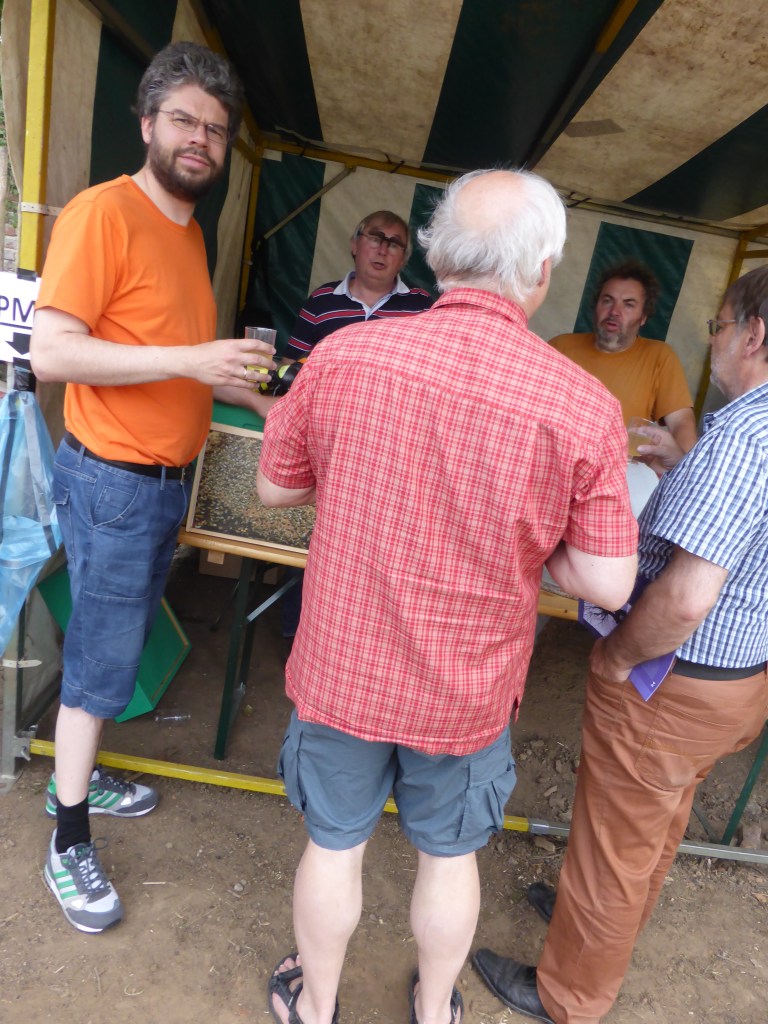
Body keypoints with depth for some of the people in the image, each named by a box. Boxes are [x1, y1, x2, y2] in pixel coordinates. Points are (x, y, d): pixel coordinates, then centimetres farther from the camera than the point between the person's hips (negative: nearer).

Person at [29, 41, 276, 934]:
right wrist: (191, 359, -25)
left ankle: (75, 775, 39)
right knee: (101, 660, 1)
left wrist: (256, 393, 11)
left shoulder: (189, 231, 14)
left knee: (119, 648, 19)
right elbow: (52, 352, -21)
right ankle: (68, 845, 20)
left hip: (166, 479, 8)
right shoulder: (103, 211, -13)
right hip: (112, 481, -8)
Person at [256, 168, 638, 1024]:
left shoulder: (342, 354, -16)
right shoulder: (583, 407, -20)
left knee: (334, 846, 25)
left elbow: (275, 487, -2)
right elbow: (607, 584, -15)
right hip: (466, 695, 0)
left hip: (341, 671, 1)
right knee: (449, 857, 26)